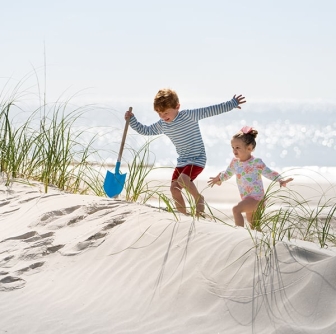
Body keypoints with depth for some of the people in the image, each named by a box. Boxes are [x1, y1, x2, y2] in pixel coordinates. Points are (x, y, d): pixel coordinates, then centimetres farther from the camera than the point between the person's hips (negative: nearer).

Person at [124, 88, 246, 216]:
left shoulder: (189, 115, -15)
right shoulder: (162, 125, 4)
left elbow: (210, 111, -18)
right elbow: (145, 130, 17)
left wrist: (232, 104, -20)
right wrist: (132, 120, 6)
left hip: (197, 159, -7)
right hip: (182, 161, 7)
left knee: (183, 179, -29)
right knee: (174, 188, -1)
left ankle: (199, 198, -5)